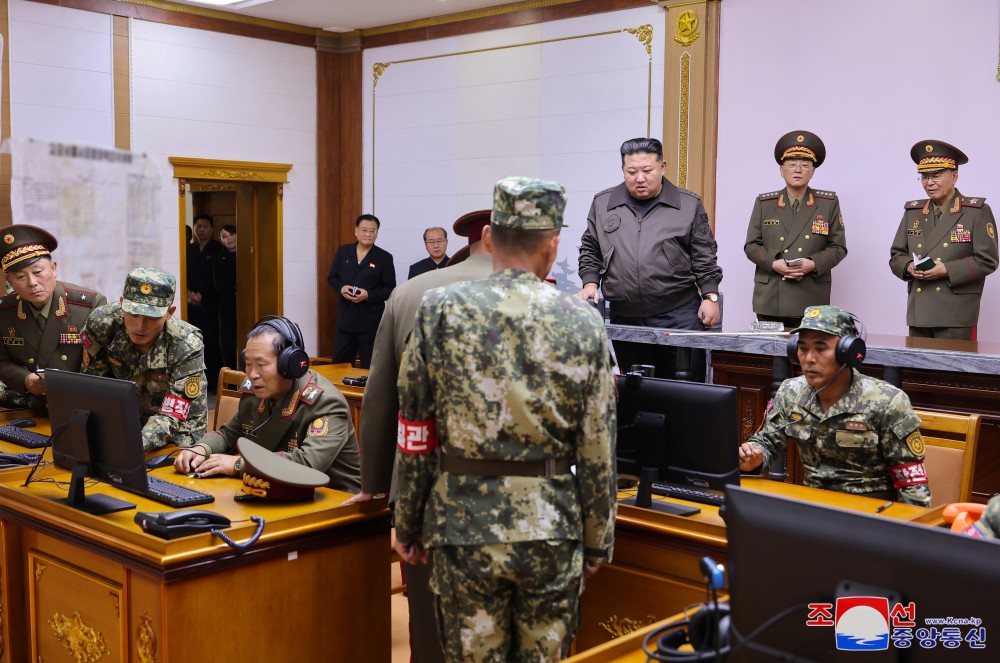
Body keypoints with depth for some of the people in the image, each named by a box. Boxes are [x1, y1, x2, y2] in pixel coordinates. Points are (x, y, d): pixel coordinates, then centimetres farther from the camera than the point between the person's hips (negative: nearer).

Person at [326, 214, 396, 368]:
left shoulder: (384, 257, -2)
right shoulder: (343, 252, 8)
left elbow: (390, 289, -4)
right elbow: (331, 278, 12)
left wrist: (368, 295, -19)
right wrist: (341, 288, -10)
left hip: (371, 321, -3)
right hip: (345, 319, 3)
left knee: (370, 367, 5)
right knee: (340, 364, 11)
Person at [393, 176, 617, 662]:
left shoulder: (440, 312, -6)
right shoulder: (584, 324, -4)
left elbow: (414, 436, -2)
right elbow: (597, 454, -1)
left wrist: (407, 526, 9)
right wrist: (598, 541, 11)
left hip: (464, 528, 0)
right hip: (552, 530, 1)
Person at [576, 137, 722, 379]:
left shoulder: (689, 204, 4)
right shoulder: (602, 204, 9)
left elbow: (704, 257, 5)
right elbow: (590, 250, 15)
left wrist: (710, 297, -2)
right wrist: (591, 283, 1)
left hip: (679, 315, -2)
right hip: (624, 318, 2)